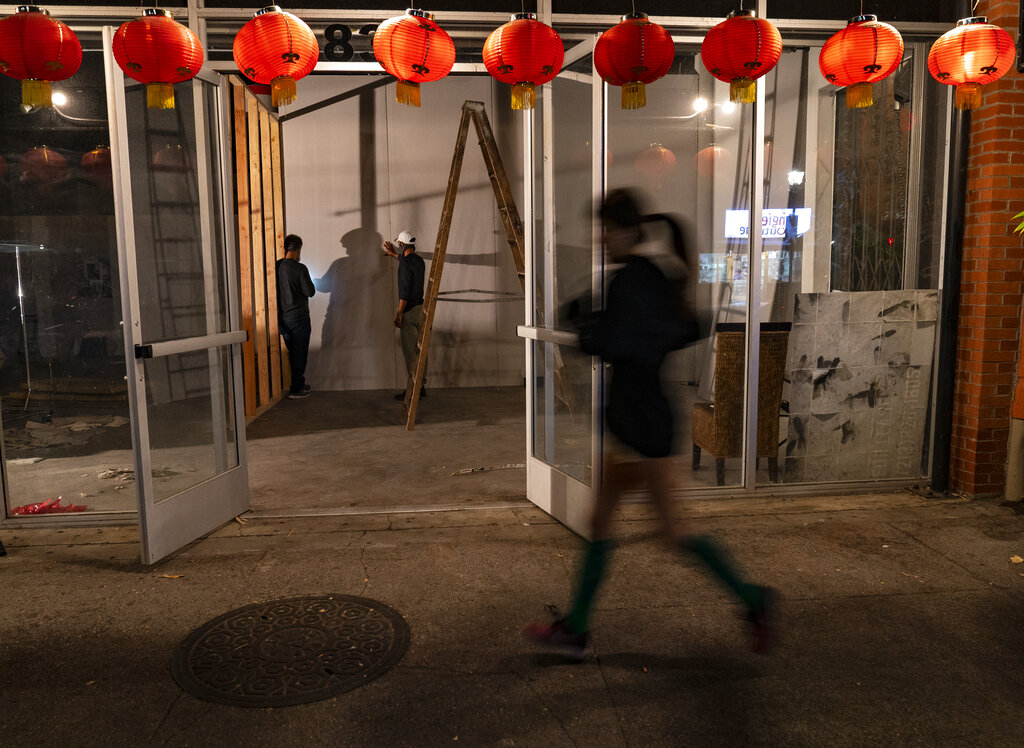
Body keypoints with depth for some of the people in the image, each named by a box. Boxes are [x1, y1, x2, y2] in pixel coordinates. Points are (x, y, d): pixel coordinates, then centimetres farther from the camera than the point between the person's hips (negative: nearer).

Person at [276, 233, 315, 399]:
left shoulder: (276, 267, 1)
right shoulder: (300, 268, -15)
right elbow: (310, 292, -13)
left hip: (281, 317, 6)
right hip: (298, 316, -6)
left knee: (292, 352, 18)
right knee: (300, 353, 2)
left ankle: (299, 384, 29)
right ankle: (296, 390, 3)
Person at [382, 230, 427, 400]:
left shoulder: (405, 263, -14)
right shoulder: (419, 260, 13)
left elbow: (405, 290, -20)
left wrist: (399, 313, -18)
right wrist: (393, 254, 53)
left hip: (410, 311, -9)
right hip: (421, 308, 9)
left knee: (410, 352, -5)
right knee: (419, 350, 12)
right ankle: (422, 387, 16)